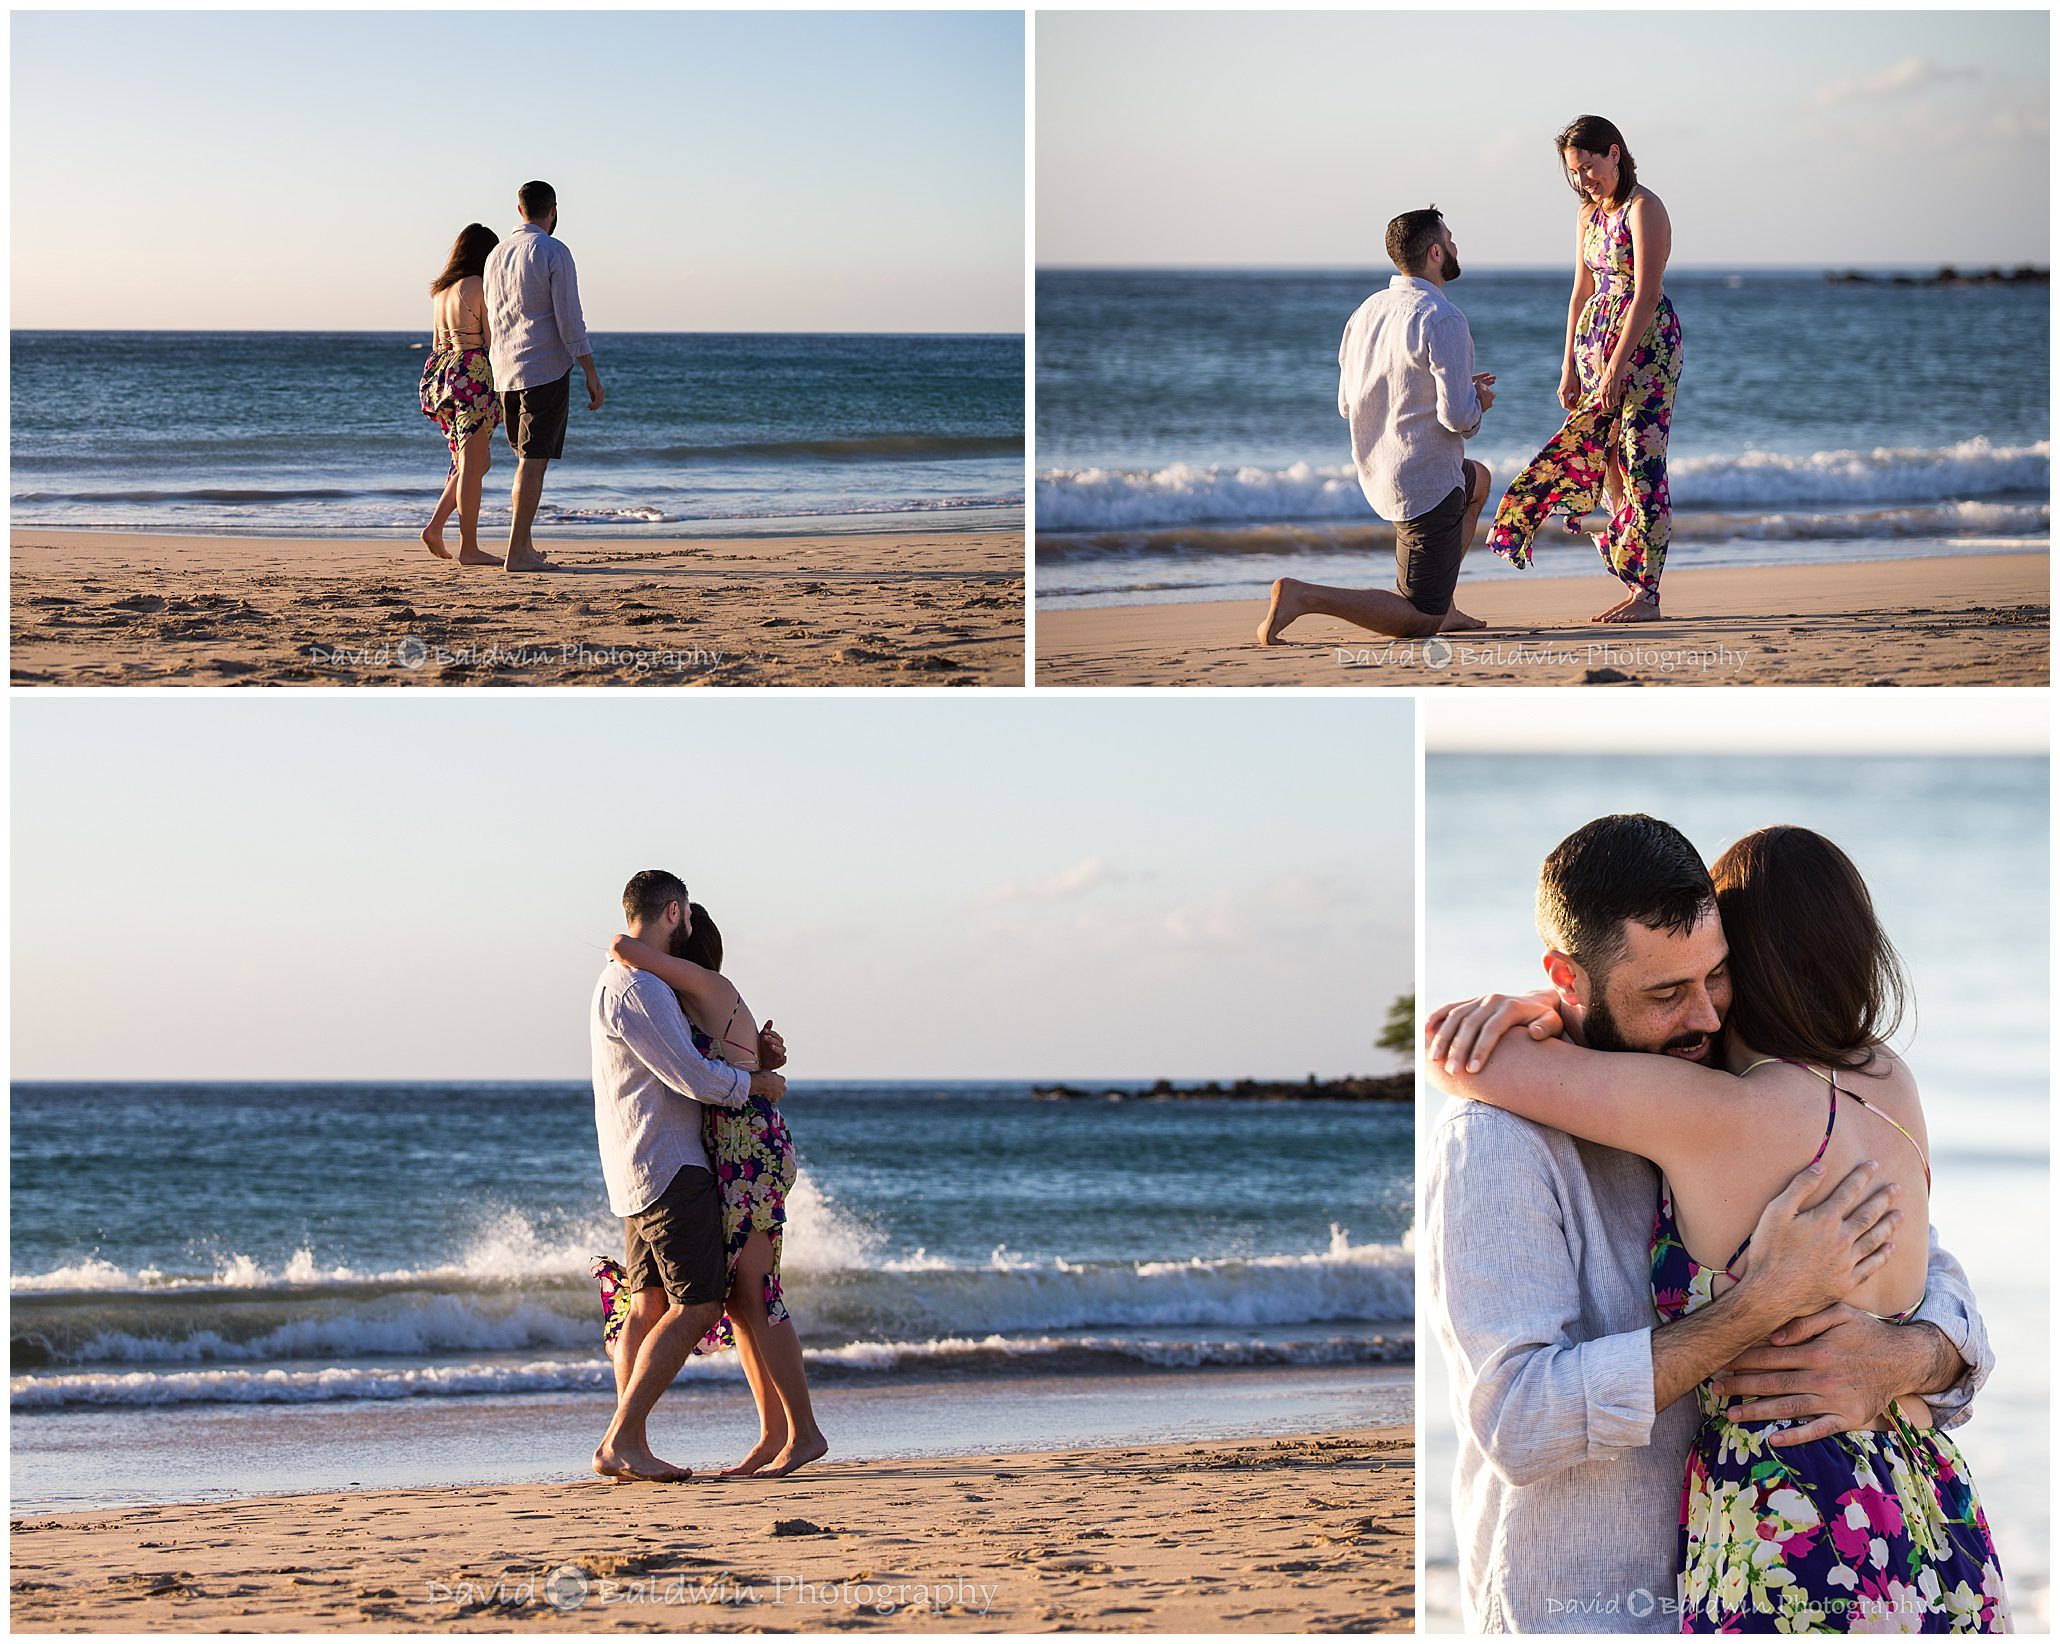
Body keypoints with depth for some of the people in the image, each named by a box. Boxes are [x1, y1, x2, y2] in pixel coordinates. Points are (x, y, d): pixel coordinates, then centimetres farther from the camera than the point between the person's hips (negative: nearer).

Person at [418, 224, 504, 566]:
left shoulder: (441, 290, 13)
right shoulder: (479, 287, -10)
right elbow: (491, 340, -11)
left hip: (441, 371, 8)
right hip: (474, 375, -8)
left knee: (477, 461, 17)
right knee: (473, 465, -3)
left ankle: (435, 526, 8)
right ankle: (468, 548, -1)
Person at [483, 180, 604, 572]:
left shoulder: (497, 254, 12)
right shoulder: (554, 253, -10)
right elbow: (569, 320, -14)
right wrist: (591, 374, -11)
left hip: (505, 370, 7)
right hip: (546, 369, -7)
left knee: (528, 458, 18)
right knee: (534, 461, -6)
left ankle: (524, 544, 17)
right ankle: (517, 552, -9)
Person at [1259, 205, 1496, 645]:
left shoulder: (1367, 312, 6)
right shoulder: (1442, 320, -19)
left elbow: (1347, 406, 15)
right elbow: (1457, 416, -24)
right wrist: (1477, 400, 2)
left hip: (1377, 473, 9)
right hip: (1426, 484, -9)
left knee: (1478, 479, 37)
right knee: (1418, 623, -2)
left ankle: (1441, 607, 29)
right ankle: (1304, 596, -18)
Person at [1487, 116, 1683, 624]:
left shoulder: (1644, 209, -11)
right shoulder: (1590, 212, 14)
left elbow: (1646, 296, -17)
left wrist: (1615, 367, -20)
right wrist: (1569, 366, 9)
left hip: (1645, 343, -8)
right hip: (1596, 343, 8)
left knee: (1640, 464, -8)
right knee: (1605, 461, 6)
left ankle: (1647, 593, -7)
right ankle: (1633, 583, 11)